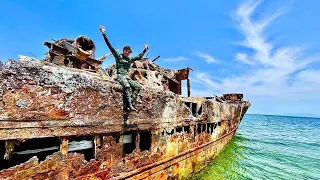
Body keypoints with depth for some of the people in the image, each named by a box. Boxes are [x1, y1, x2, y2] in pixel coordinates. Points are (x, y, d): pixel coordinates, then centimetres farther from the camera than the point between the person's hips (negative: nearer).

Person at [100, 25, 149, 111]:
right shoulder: (118, 56, 7)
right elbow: (110, 46, 2)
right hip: (120, 76, -6)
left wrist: (145, 50, 31)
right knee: (127, 86, -35)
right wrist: (104, 34, -2)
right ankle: (130, 105, -37)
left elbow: (139, 57, 28)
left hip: (127, 77, 6)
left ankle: (130, 102, -20)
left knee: (138, 87, -16)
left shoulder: (130, 59, 19)